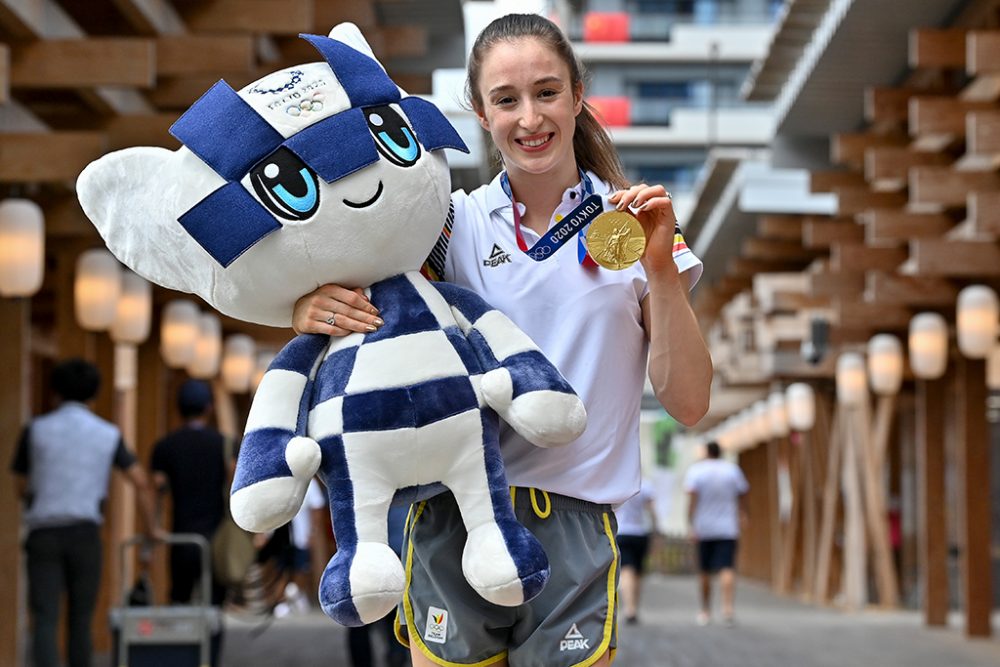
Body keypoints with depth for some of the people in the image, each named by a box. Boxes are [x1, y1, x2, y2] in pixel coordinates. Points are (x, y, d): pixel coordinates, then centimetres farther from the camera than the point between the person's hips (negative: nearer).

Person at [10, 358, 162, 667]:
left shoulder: (35, 430, 3)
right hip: (84, 534, 1)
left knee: (45, 621, -6)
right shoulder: (108, 434, 6)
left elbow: (22, 488, 12)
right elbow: (141, 482, 2)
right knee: (80, 621, 14)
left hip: (43, 534, -1)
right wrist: (151, 528, 15)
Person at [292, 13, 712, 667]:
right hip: (451, 521, 1)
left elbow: (688, 403, -1)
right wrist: (311, 308, -17)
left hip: (573, 530, -1)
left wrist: (661, 270, -13)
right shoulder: (452, 224, 4)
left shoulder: (630, 227, 3)